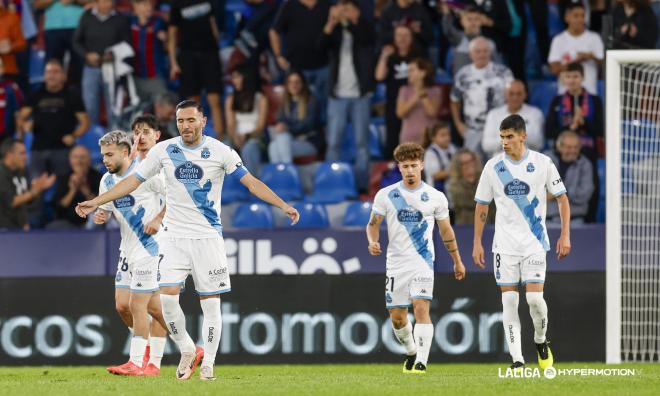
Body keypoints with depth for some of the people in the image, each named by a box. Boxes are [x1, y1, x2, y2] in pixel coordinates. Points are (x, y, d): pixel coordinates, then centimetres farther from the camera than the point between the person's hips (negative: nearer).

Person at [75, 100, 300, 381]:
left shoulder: (220, 152, -4)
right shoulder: (164, 150, 1)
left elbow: (250, 182, -5)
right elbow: (133, 181, 7)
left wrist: (283, 205, -15)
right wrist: (96, 202, 3)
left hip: (208, 236, -1)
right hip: (174, 236, 1)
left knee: (211, 303, -2)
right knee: (167, 297, -12)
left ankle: (207, 364, 8)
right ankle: (186, 351, 9)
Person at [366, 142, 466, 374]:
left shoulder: (435, 197, 2)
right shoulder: (386, 195, 1)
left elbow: (446, 231, 13)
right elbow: (373, 224, 8)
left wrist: (457, 261, 19)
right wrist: (373, 242, -14)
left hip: (423, 261, -2)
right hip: (396, 263, 2)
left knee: (421, 308, -20)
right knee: (397, 317, 6)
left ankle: (421, 362, -24)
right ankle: (412, 352, 33)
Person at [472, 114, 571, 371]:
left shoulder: (542, 163, -3)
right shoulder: (493, 166, 1)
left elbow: (562, 198, 4)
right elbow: (482, 206, 9)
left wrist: (565, 235, -4)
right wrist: (477, 243, 5)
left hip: (534, 243, -2)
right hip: (505, 244, 2)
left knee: (535, 298, -11)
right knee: (509, 302, -3)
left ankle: (540, 341, 19)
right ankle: (517, 361, -1)